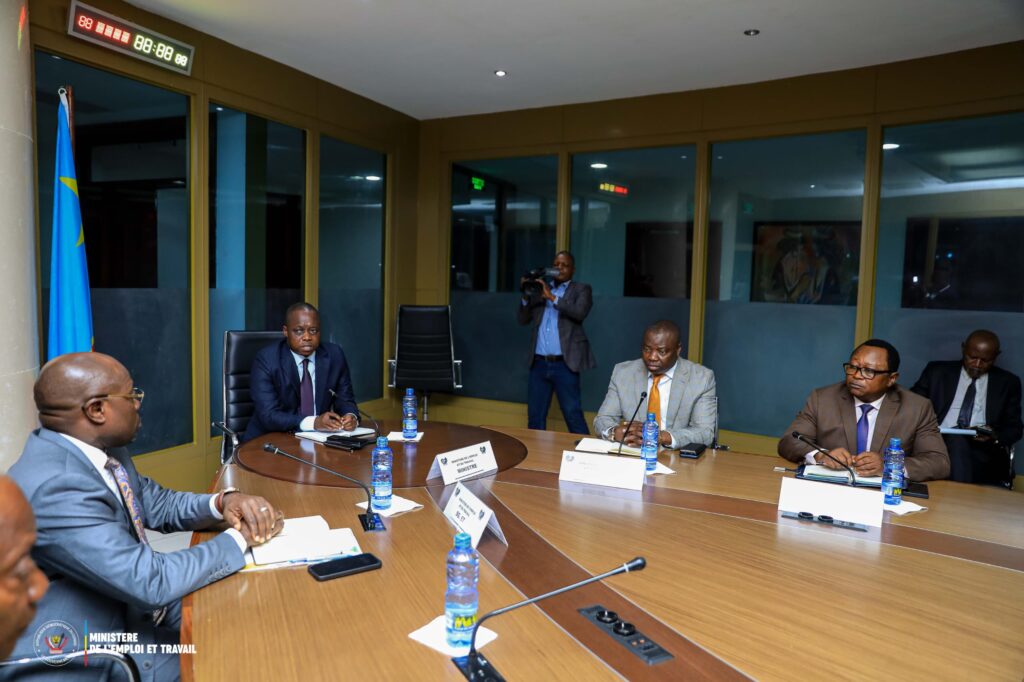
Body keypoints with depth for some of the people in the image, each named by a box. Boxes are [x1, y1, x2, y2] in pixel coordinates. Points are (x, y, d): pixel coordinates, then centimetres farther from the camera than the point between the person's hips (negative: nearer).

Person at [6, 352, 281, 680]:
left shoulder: (100, 448, -3)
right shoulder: (53, 489, -30)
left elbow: (159, 504, 10)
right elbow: (152, 582, -30)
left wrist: (223, 502, -10)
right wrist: (240, 538, -17)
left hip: (132, 606, 8)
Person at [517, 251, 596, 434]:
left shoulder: (581, 289, 5)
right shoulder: (539, 289, 16)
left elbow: (579, 313, -14)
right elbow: (523, 319, 11)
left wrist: (552, 297, -17)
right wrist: (526, 296, -4)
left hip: (564, 364, -4)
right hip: (539, 364, 4)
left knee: (573, 416, -5)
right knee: (535, 417, 10)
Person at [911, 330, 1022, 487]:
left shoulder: (1007, 382, 15)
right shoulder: (937, 371, 13)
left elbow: (1014, 428, 14)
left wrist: (995, 436, -9)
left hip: (983, 451, 0)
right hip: (937, 442, 0)